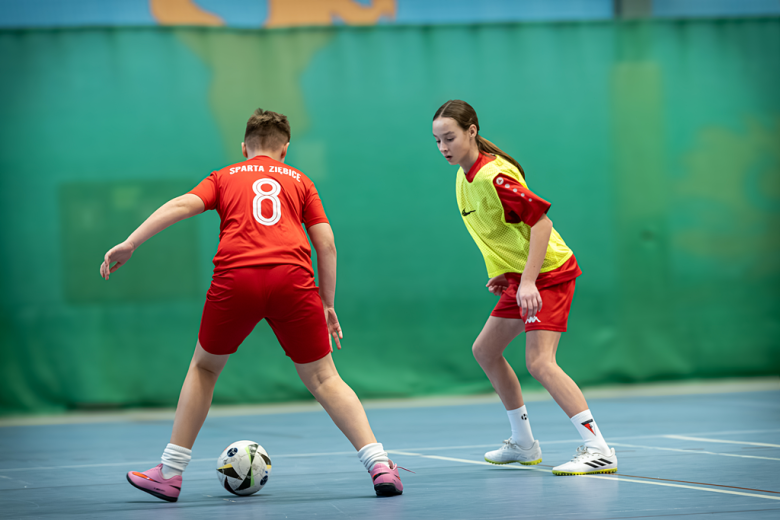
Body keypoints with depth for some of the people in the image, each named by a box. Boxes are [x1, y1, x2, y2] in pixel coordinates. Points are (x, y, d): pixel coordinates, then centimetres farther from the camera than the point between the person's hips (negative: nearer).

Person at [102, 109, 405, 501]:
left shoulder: (225, 177, 25)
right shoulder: (299, 181, 25)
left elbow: (181, 205, 8)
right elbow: (326, 242, 17)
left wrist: (129, 244, 4)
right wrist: (327, 304, 22)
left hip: (235, 278, 0)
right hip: (292, 278, 0)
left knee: (204, 367, 22)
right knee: (322, 378, 10)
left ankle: (169, 473, 21)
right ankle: (379, 464, -3)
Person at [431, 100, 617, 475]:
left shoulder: (493, 177, -21)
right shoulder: (465, 177, 8)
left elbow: (541, 222, -25)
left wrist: (529, 282, -30)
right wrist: (503, 273, 12)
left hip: (549, 272, -10)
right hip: (518, 276, 10)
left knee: (539, 362, -21)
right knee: (485, 350, 15)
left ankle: (598, 450, -24)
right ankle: (523, 445, 25)